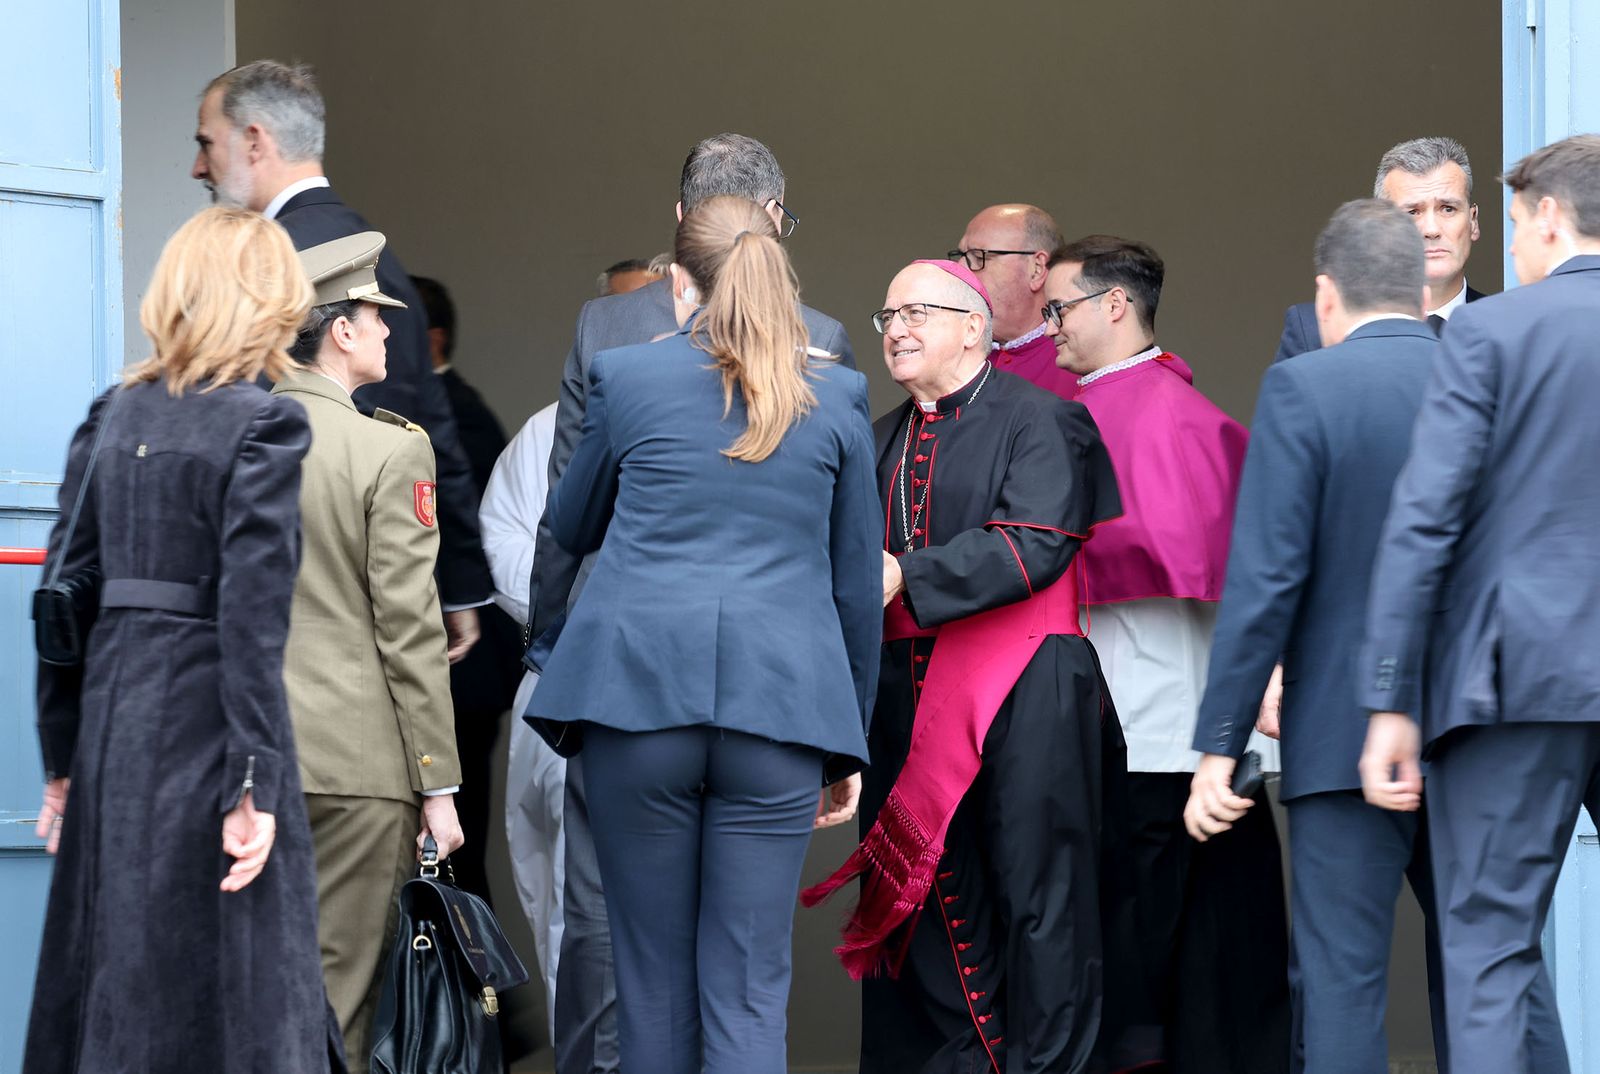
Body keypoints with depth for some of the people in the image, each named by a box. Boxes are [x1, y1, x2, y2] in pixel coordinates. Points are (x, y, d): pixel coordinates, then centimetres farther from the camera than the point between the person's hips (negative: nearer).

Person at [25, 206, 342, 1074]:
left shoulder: (112, 415, 9)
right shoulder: (262, 426, -9)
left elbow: (65, 590, 9)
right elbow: (252, 614, -15)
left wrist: (63, 758, 14)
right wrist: (254, 784, -15)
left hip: (112, 713, 6)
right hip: (208, 714, -6)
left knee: (107, 976, 12)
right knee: (231, 985, -2)